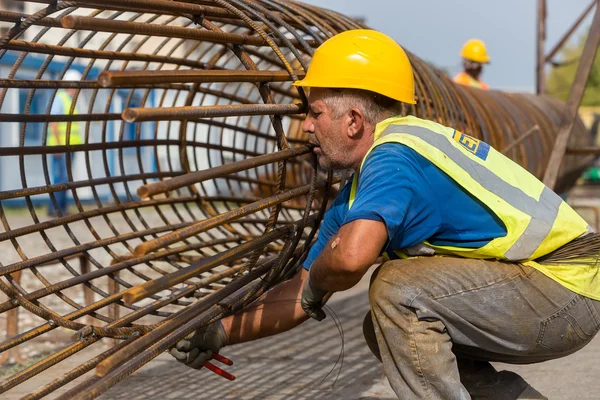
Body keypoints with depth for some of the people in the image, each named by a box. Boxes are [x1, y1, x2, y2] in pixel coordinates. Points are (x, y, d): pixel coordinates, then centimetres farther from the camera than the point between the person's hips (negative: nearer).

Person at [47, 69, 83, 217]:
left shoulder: (70, 101, 18)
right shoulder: (59, 98, -10)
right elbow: (53, 122, -18)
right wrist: (58, 144, -23)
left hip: (68, 146, 9)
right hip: (60, 145, -9)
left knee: (64, 178, 7)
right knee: (61, 178, -11)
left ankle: (61, 209, 8)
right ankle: (55, 208, -10)